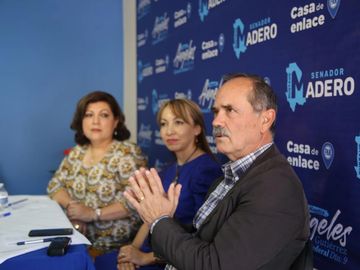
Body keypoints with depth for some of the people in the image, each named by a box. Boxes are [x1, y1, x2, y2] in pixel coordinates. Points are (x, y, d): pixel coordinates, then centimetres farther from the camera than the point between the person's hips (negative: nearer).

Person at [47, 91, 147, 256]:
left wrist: (93, 214, -22)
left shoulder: (127, 154, -10)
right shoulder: (77, 152, 11)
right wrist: (70, 205, -8)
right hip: (78, 236, 6)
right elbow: (54, 185, 12)